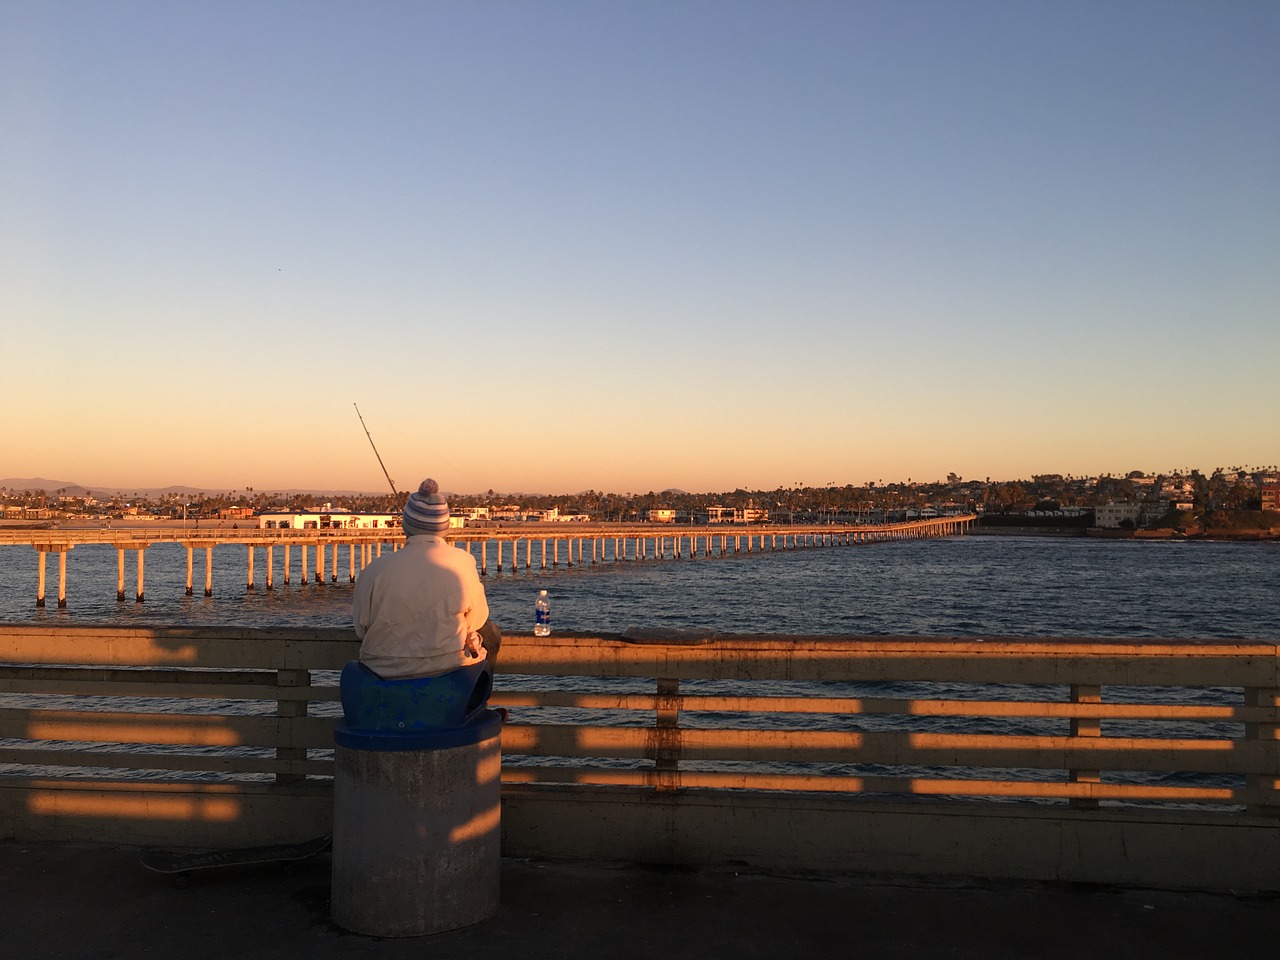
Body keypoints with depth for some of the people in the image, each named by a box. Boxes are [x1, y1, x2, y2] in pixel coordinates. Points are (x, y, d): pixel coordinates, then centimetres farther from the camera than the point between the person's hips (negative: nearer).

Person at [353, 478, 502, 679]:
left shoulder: (374, 570, -13)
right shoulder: (463, 561, -14)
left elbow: (361, 628, -2)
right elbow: (477, 619, -1)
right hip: (449, 667, -2)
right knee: (490, 633, 28)